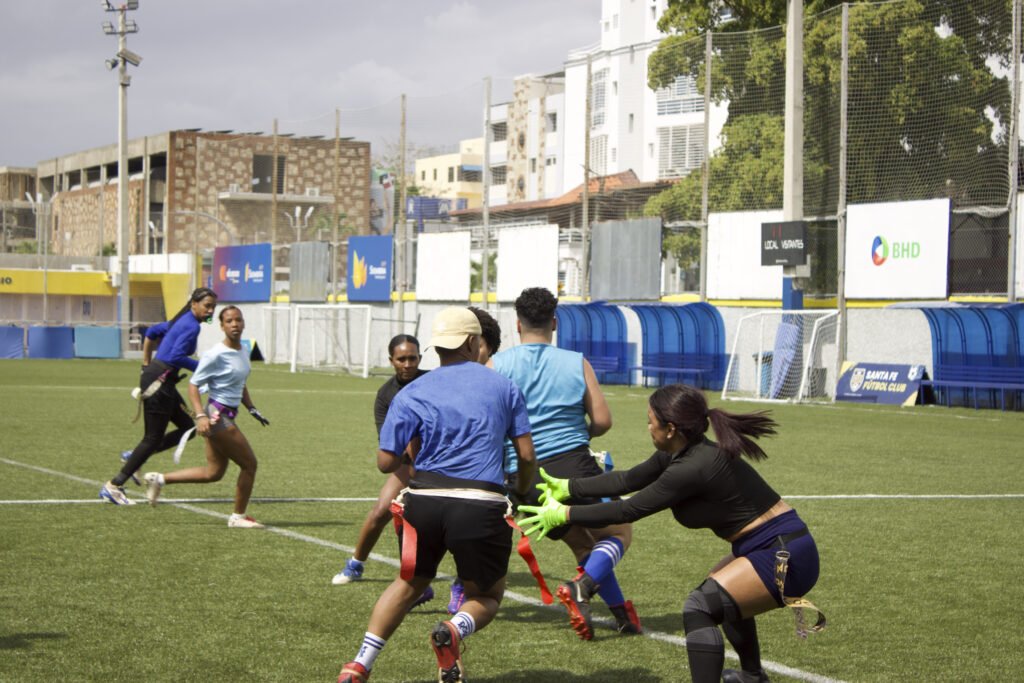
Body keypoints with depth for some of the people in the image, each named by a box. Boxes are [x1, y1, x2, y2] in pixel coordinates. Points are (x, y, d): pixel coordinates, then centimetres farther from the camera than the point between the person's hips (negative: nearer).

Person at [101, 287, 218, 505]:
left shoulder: (183, 321, 15)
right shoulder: (192, 326, -15)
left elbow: (152, 332, 26)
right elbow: (176, 356, -25)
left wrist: (146, 365, 27)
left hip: (156, 378, 10)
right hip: (159, 382, -10)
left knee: (188, 428, 12)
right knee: (153, 438, -4)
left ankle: (133, 457, 14)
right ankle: (113, 486, 0)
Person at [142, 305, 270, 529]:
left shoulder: (242, 352, 9)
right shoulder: (215, 355, -17)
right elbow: (193, 385, -14)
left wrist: (252, 409, 17)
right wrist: (201, 416, -24)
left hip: (227, 417, 9)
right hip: (217, 417, -9)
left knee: (214, 472, 13)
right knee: (249, 464, -2)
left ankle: (159, 479, 21)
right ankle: (238, 517, 13)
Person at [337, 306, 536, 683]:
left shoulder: (411, 394, 6)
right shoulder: (504, 387, 7)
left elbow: (386, 462, 3)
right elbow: (527, 456, 5)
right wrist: (520, 493, 25)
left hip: (424, 501, 2)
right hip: (481, 507, -2)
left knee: (409, 583, 25)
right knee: (488, 595, 18)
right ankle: (454, 630, -17)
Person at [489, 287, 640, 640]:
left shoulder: (497, 365, 6)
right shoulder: (577, 363, 7)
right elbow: (602, 421, 3)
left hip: (524, 478, 3)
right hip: (573, 465, -3)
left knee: (585, 546, 23)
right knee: (619, 533, 15)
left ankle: (622, 612, 13)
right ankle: (582, 586, -13)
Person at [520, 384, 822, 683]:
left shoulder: (691, 469, -23)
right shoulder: (680, 453, 5)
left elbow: (628, 510, -16)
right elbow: (628, 480, 17)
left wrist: (563, 514, -6)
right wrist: (568, 487, 24)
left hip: (783, 557, -11)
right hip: (781, 548, 11)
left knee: (699, 607, -20)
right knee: (719, 594, 33)